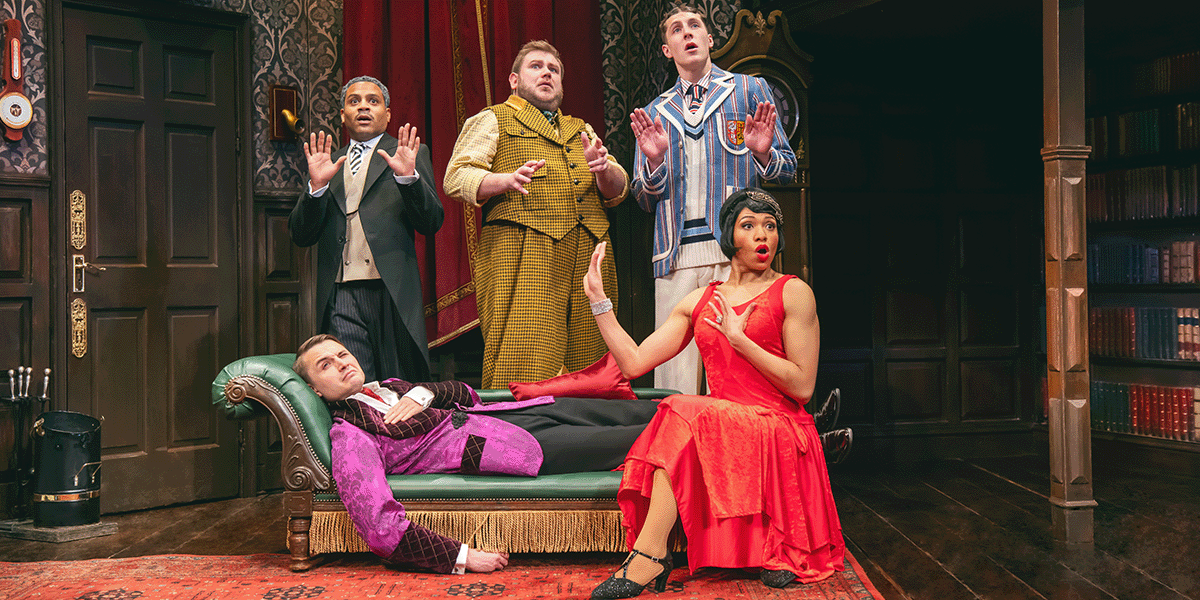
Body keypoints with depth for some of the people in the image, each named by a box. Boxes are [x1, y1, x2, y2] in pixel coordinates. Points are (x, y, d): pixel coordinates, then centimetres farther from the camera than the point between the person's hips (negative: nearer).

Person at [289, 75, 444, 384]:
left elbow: (432, 223, 2)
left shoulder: (408, 154, 13)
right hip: (342, 295, 2)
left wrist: (408, 176, -14)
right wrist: (317, 185, -5)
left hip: (393, 291, -1)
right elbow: (301, 236, 11)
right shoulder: (327, 163, 20)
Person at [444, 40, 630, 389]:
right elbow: (456, 178, 0)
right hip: (524, 257, -5)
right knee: (525, 367, -15)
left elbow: (617, 192, 19)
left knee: (586, 370, 0)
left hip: (588, 258, 5)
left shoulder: (581, 130, 29)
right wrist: (507, 180, -19)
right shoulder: (493, 120, 13)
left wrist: (603, 169, -6)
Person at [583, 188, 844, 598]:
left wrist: (739, 337, -8)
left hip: (781, 432, -4)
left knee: (685, 412, -29)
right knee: (686, 416, -31)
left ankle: (648, 555, -31)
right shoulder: (699, 302, 16)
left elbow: (802, 387, -5)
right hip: (724, 422, 4)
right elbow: (633, 363, 10)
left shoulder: (792, 293, 3)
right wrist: (598, 299, 6)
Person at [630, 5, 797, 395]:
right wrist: (653, 161, -2)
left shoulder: (749, 90, 16)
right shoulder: (653, 114, 21)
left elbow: (787, 169, 14)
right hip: (676, 256, 2)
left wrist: (763, 154, -9)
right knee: (675, 381, -5)